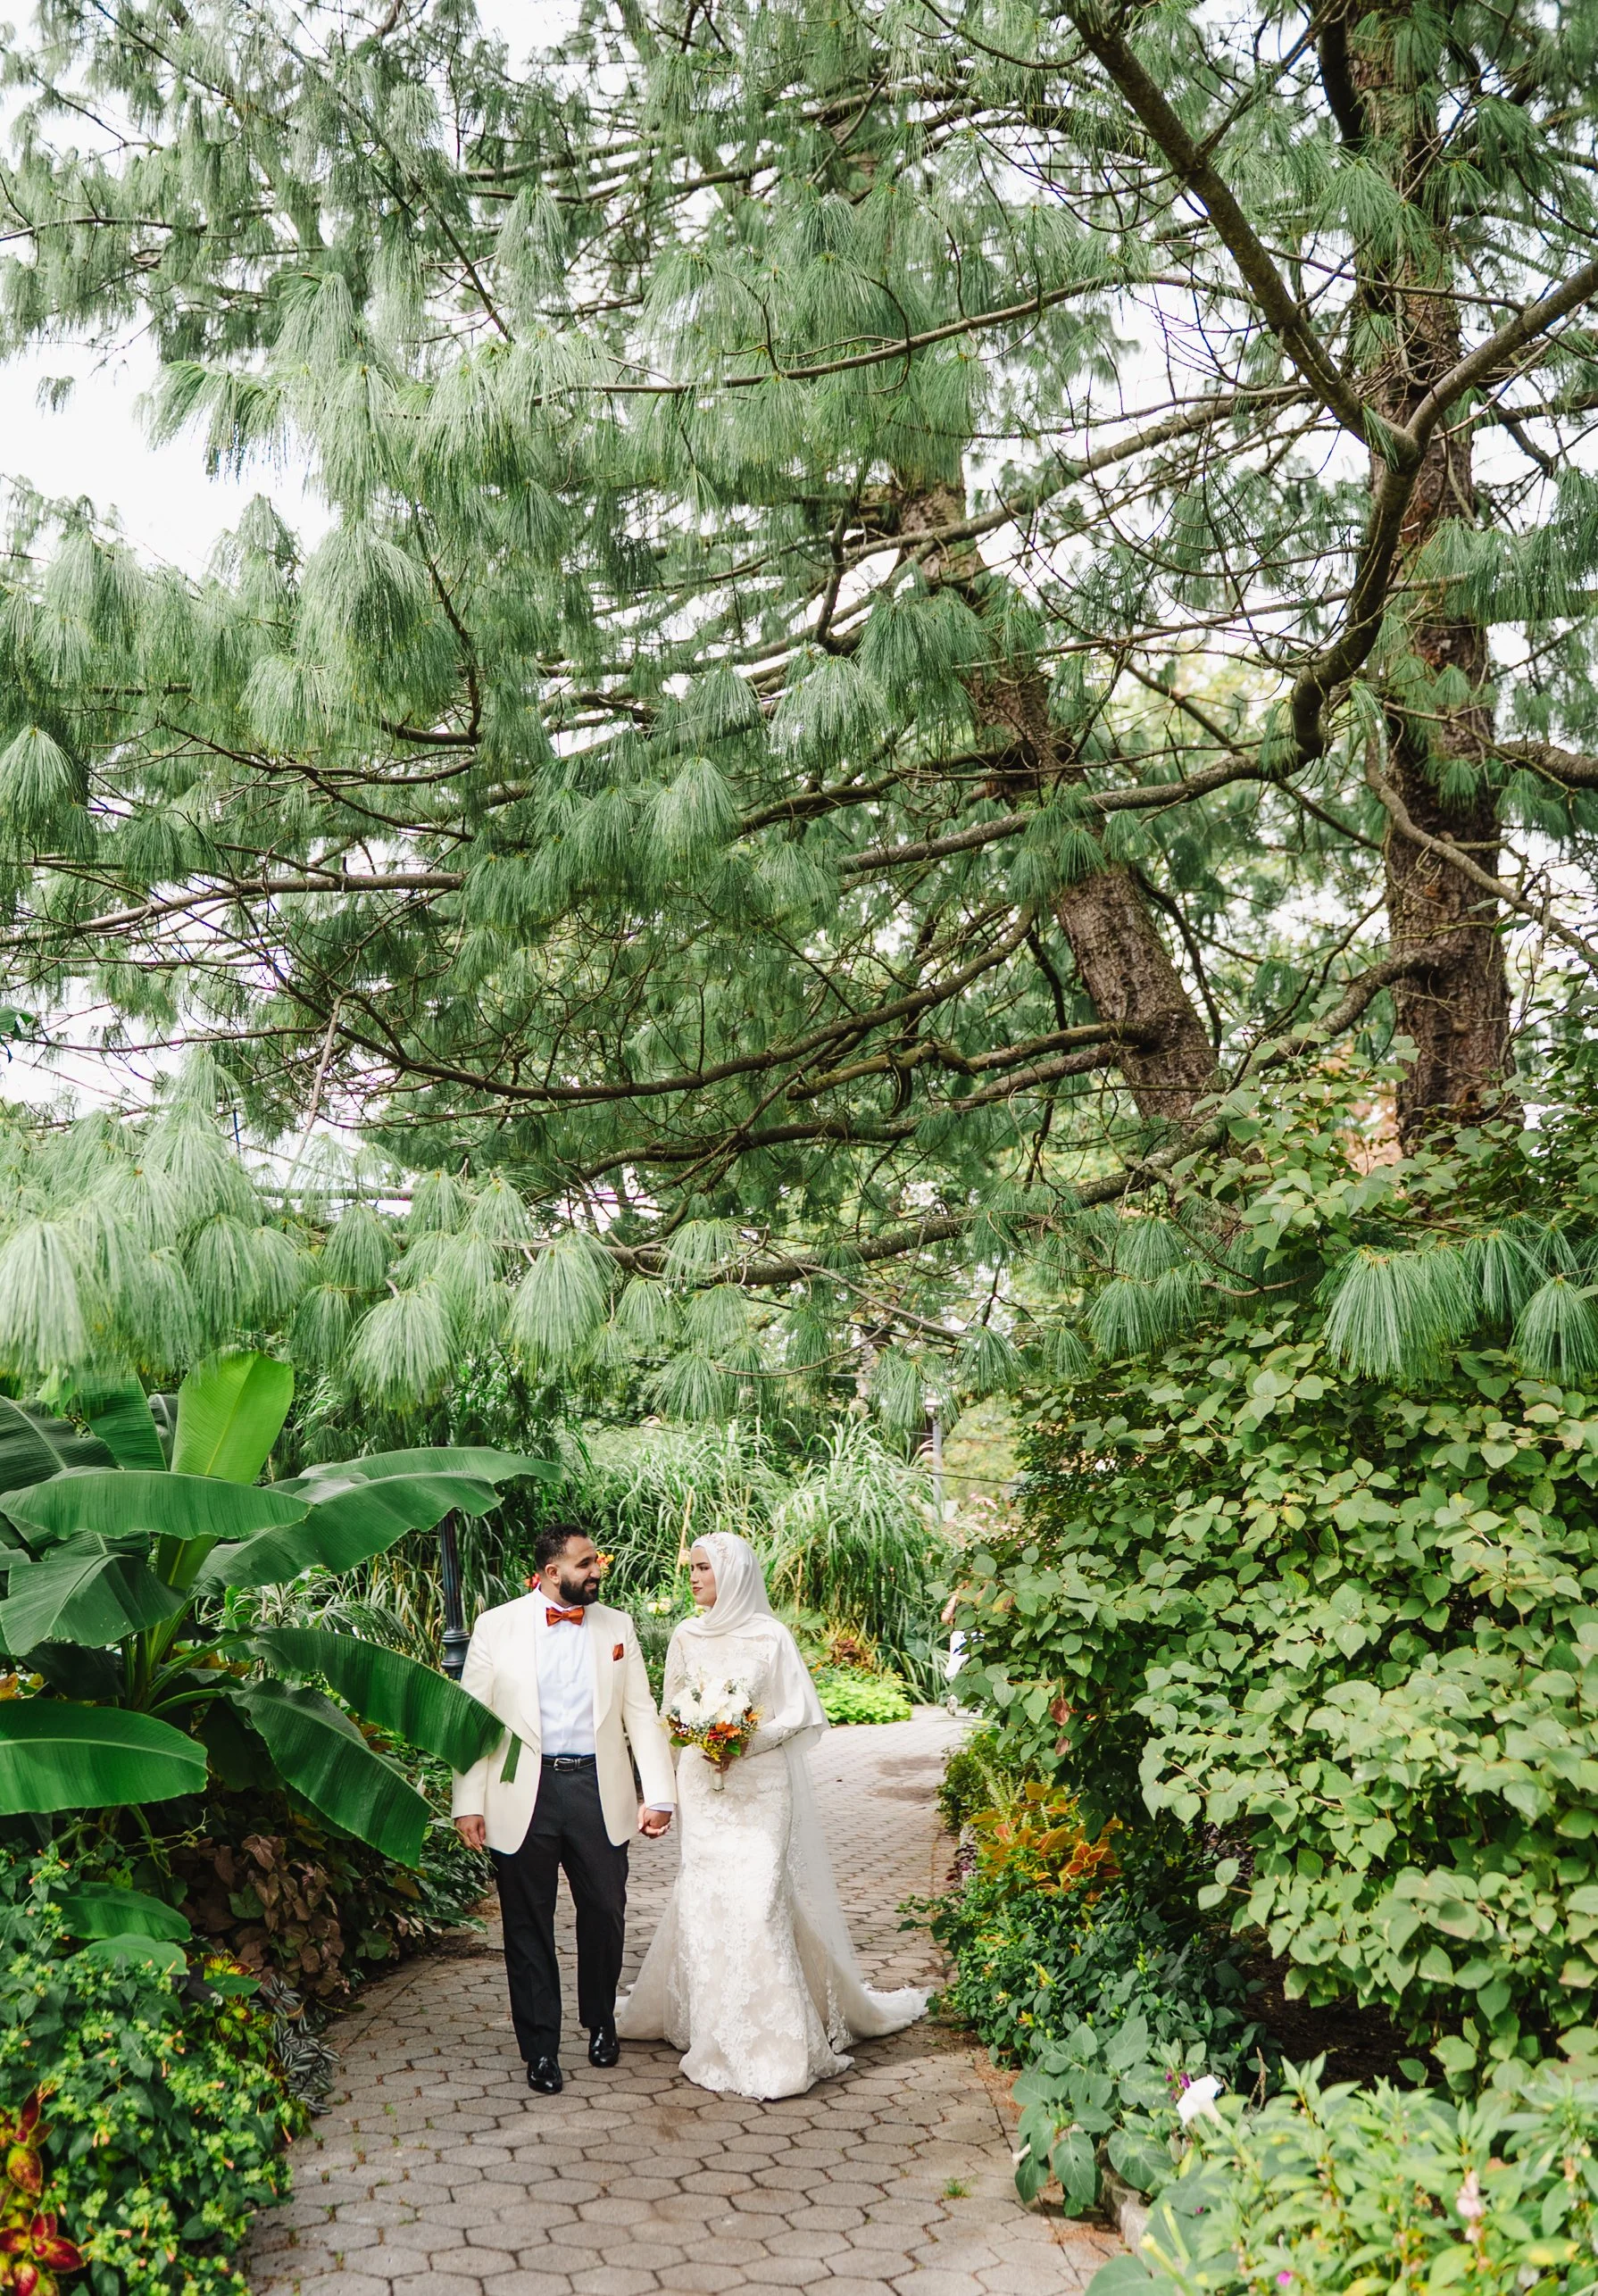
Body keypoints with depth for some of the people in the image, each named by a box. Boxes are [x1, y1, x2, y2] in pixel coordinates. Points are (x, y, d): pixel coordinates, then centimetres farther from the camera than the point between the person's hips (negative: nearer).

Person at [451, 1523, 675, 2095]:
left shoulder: (617, 1626, 7)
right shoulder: (496, 1627, 0)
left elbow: (641, 1714, 6)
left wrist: (659, 1794, -1)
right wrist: (468, 1802, -4)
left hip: (597, 1791, 2)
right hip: (523, 1795, -2)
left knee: (605, 1916, 8)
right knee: (528, 1927, 6)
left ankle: (601, 2023, 33)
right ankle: (540, 2048, 21)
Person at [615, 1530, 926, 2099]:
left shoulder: (769, 1636, -5)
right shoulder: (687, 1636, 7)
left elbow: (799, 1716, -3)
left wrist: (746, 1740, -16)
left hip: (759, 1783, -4)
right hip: (703, 1785, 4)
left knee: (757, 1897, -9)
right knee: (705, 1899, 2)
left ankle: (777, 2039, 0)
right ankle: (723, 2035, 13)